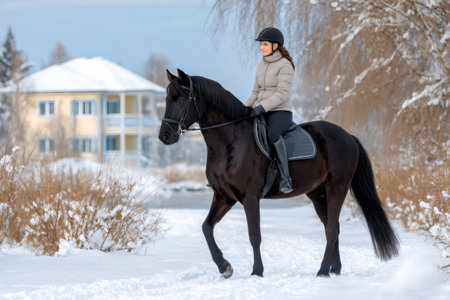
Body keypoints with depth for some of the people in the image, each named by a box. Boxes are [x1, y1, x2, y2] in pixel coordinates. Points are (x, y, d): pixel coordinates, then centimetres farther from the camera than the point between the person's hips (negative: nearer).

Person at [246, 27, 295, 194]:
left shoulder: (285, 65, -9)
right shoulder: (261, 65, 15)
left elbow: (282, 94, -17)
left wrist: (262, 106, -28)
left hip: (281, 112, -8)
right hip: (261, 112, 8)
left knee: (272, 134, -40)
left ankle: (285, 178, -38)